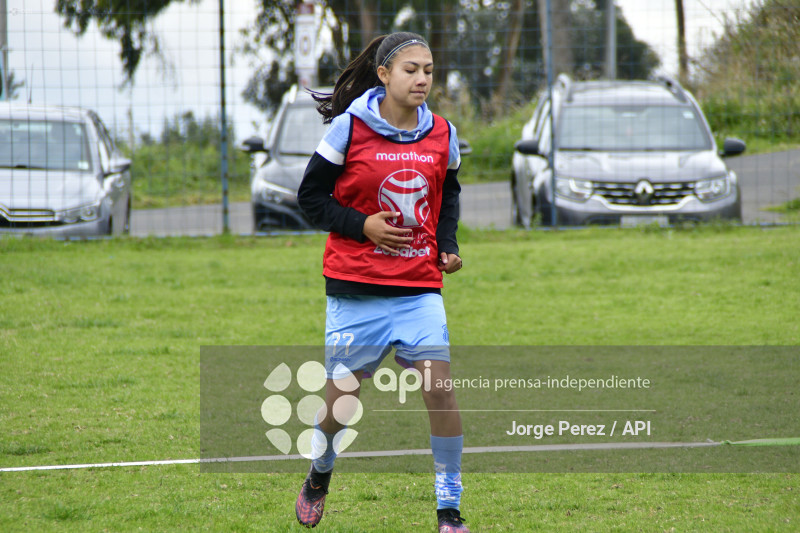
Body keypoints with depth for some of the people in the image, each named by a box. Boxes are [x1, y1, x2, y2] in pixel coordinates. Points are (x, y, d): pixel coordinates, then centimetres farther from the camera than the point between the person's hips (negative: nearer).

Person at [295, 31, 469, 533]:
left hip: (419, 287, 2)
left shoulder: (441, 134, 3)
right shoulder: (348, 127, -8)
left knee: (440, 387, -14)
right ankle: (319, 474, 38)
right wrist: (362, 225, -15)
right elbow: (311, 196, -2)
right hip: (356, 289, -2)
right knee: (341, 400, 5)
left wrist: (447, 245, 6)